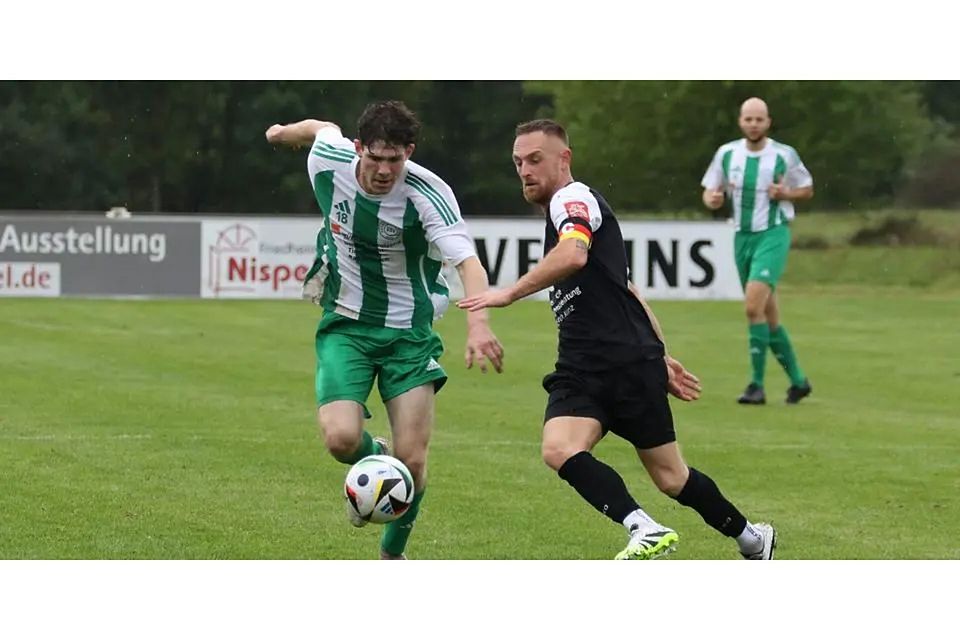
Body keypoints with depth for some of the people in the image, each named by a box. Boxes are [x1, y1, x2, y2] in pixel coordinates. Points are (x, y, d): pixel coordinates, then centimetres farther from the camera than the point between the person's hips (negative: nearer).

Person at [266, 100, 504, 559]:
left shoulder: (428, 193, -22)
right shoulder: (328, 161, -12)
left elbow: (468, 262, -33)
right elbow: (322, 128, 13)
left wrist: (478, 324, -51)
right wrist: (284, 132, 37)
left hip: (409, 332, -2)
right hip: (345, 326, 2)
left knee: (412, 459, -7)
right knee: (342, 439, -22)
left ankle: (392, 554, 21)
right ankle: (373, 459, 17)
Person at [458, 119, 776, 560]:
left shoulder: (573, 197, -5)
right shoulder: (561, 217, 24)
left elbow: (573, 255, -29)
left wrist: (510, 293, -28)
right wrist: (660, 356, 29)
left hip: (629, 362, -8)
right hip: (579, 371, 8)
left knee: (669, 477, -2)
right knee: (558, 450, -20)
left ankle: (754, 539, 18)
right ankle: (646, 531, -28)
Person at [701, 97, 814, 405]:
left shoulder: (784, 155, -6)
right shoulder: (726, 154, 3)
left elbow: (807, 190, 6)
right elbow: (709, 192, 10)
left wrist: (784, 194, -14)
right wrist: (712, 199, -13)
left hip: (773, 234, -5)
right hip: (743, 237, 5)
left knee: (754, 306, -21)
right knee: (768, 317, 10)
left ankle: (757, 385, -16)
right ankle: (798, 380, 25)